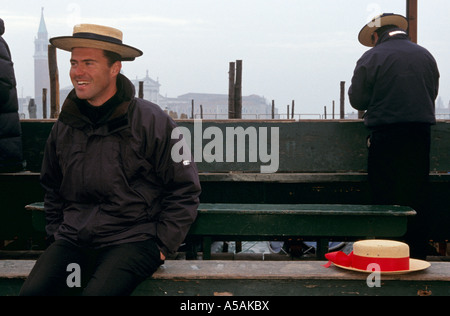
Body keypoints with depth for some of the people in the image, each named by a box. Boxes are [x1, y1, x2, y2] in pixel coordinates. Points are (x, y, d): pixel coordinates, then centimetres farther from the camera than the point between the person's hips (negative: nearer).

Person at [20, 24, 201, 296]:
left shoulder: (152, 121, -6)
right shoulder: (65, 126, 10)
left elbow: (184, 189, -2)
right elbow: (52, 187, 27)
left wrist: (163, 245, -5)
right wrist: (57, 231, 16)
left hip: (132, 240, -4)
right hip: (74, 239, 5)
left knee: (97, 292, -30)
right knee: (33, 291, -20)